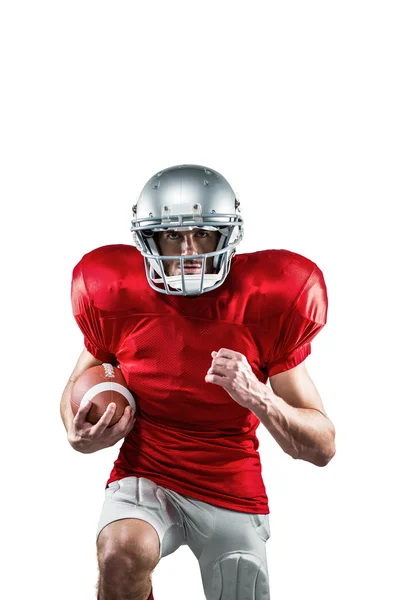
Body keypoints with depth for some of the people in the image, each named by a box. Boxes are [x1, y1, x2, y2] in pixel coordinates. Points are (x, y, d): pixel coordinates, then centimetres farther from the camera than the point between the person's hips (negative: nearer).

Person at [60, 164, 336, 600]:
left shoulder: (265, 305, -13)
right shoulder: (118, 298, -10)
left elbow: (322, 447, -11)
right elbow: (77, 388, 10)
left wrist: (257, 397, -31)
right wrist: (81, 436, -14)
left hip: (233, 494, 1)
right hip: (145, 478, -1)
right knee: (123, 552, -32)